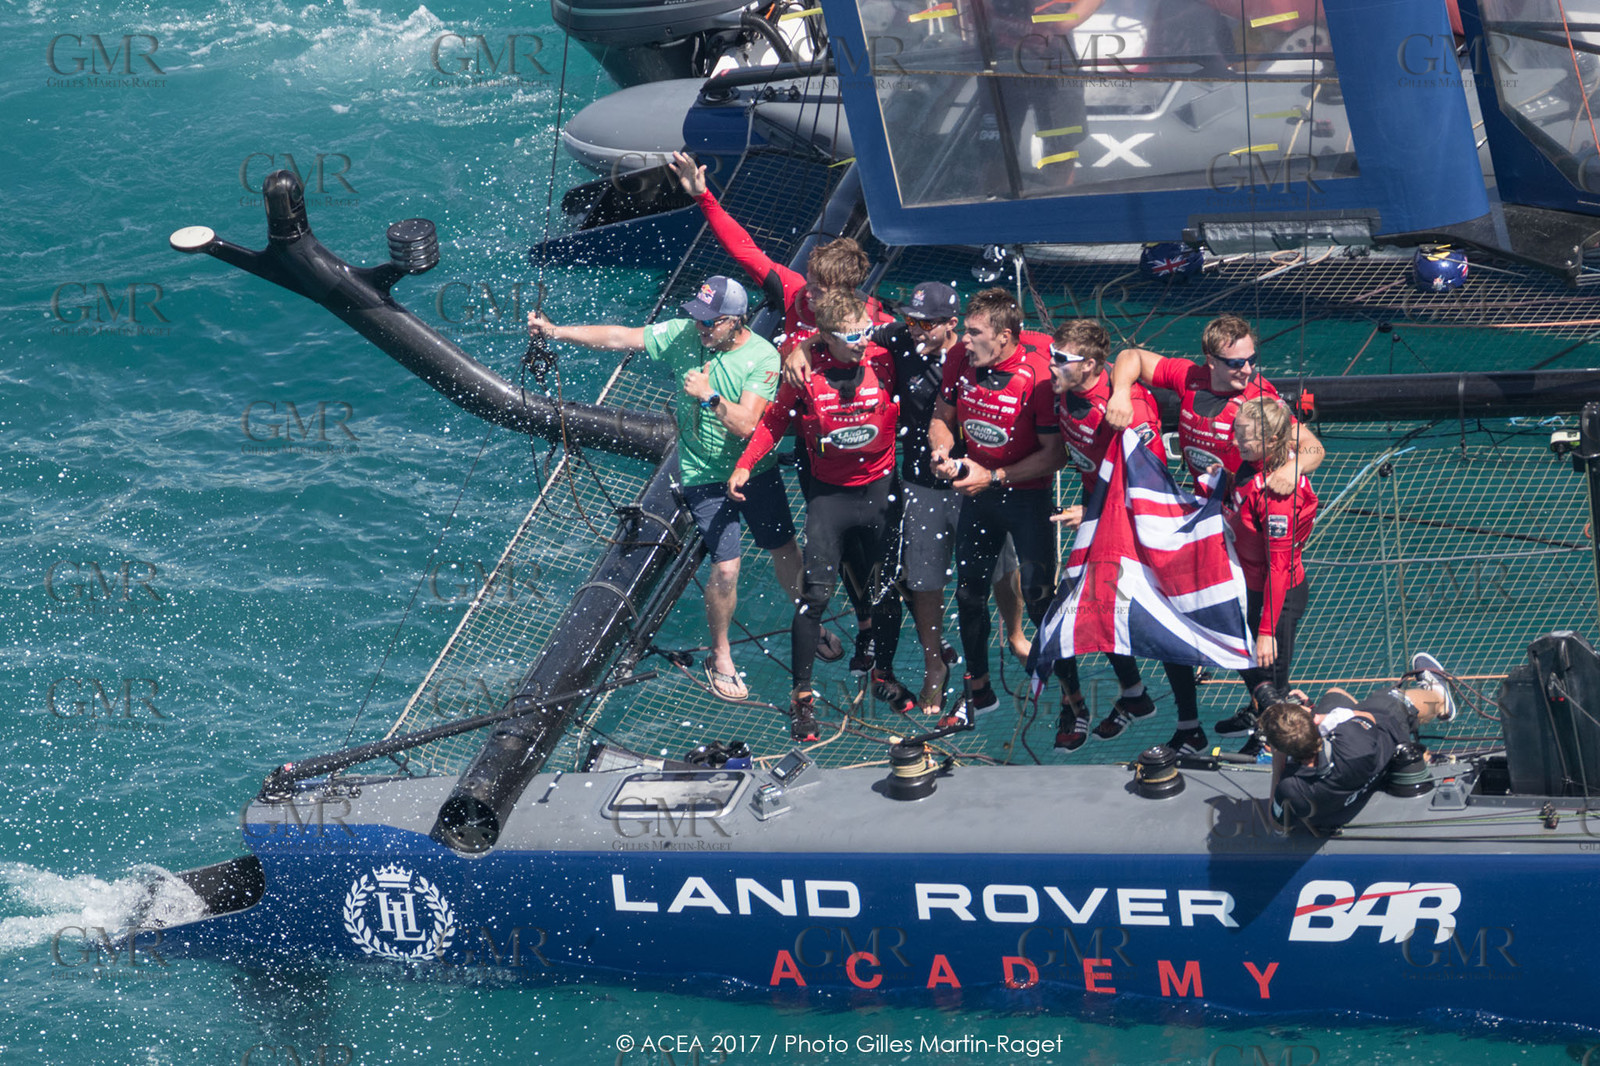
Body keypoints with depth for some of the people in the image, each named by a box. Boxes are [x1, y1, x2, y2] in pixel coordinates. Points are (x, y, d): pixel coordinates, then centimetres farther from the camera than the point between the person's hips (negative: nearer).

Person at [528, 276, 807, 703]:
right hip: (705, 474, 0)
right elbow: (620, 338, -8)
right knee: (726, 567, -7)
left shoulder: (763, 358, -18)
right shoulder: (684, 335, -11)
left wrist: (709, 396, -35)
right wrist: (555, 331, -11)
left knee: (786, 552, 13)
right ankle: (720, 658, 14)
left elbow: (745, 424, -25)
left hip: (756, 471, 1)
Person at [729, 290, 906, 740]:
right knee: (816, 593, -7)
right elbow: (775, 420, -1)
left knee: (887, 588, 12)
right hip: (829, 493, -2)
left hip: (880, 489, 2)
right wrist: (745, 465, -9)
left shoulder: (884, 361, -11)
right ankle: (802, 694, 3)